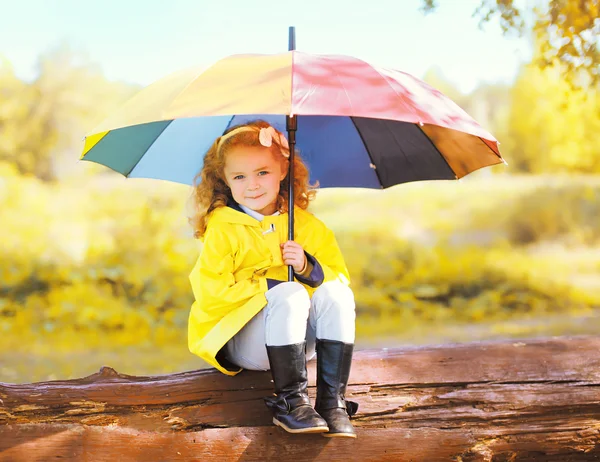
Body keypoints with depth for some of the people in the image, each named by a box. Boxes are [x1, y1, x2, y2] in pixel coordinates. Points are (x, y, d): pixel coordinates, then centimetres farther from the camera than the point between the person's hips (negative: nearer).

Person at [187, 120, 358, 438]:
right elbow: (209, 290, -16)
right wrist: (268, 287, -19)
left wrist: (308, 268, -16)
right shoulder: (222, 227, -6)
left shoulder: (308, 225, 5)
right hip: (240, 344, -4)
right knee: (289, 295, -32)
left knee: (335, 294, -24)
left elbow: (340, 277, 5)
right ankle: (291, 400, -29)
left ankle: (332, 400, -26)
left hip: (301, 341, 4)